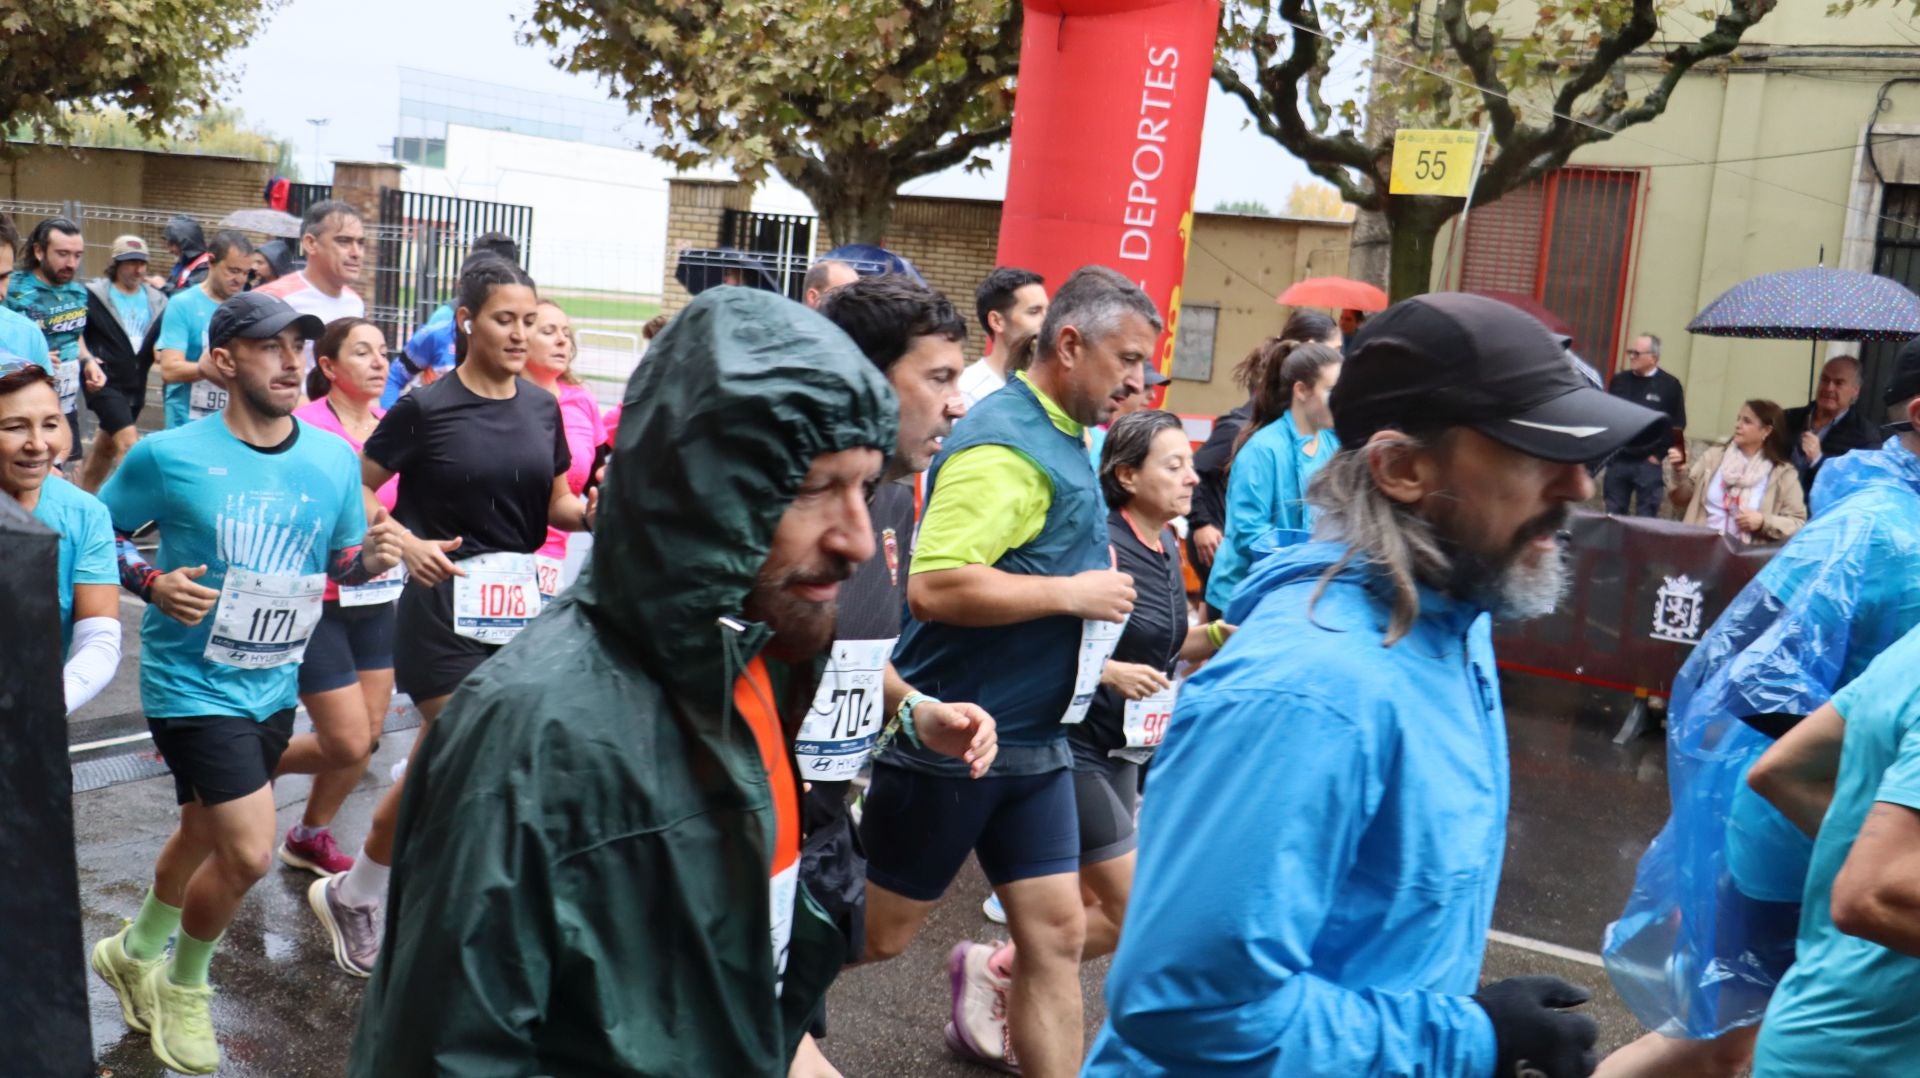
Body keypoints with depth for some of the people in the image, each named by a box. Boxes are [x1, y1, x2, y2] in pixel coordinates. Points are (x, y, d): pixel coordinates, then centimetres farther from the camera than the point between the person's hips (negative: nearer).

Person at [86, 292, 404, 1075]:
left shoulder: (334, 459, -4)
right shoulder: (167, 456, -15)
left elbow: (341, 561, 8)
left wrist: (371, 557, -15)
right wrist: (152, 583, -20)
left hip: (274, 685, 6)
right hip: (192, 684, -6)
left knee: (207, 835, 24)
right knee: (250, 853, -10)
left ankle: (135, 951, 53)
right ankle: (185, 985, 21)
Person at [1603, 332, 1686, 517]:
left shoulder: (1670, 385, -2)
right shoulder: (1619, 380, 10)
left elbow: (1677, 427, -2)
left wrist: (1659, 455, -6)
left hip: (1648, 463, -4)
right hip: (1617, 460, 4)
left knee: (1645, 518, 0)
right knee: (1613, 515, 9)